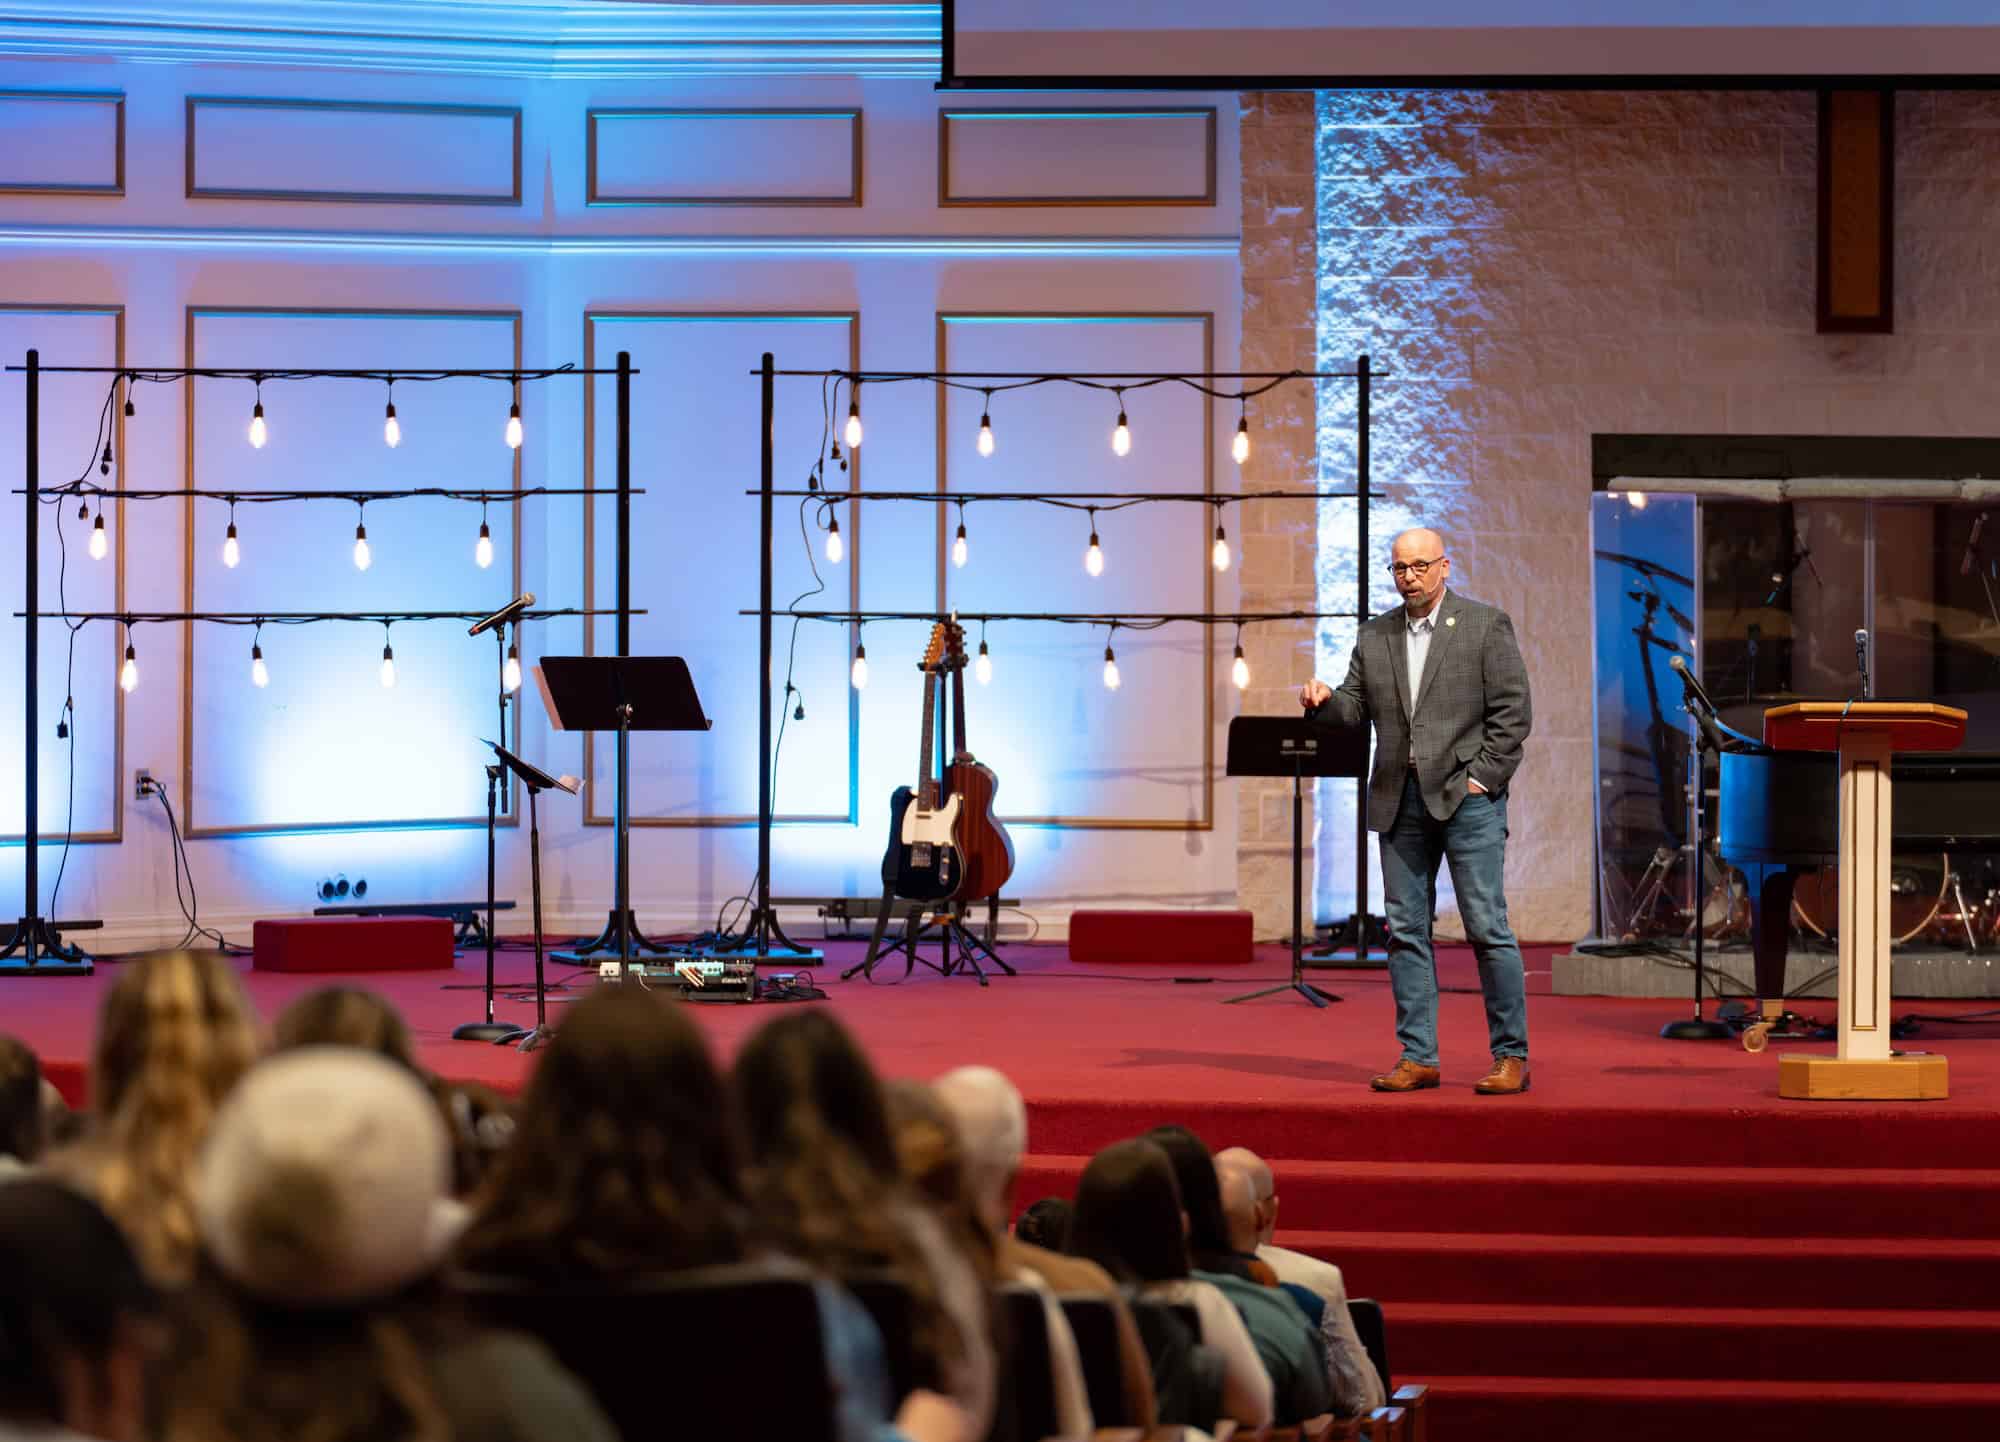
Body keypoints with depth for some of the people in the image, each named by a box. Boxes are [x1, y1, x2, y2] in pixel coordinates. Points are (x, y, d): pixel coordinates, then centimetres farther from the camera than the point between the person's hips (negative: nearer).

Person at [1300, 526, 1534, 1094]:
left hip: (1467, 794, -5)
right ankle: (1418, 1057, 9)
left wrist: (1482, 777, -10)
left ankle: (1511, 1057, 0)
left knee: (1487, 927, -5)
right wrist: (1324, 702, -8)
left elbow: (1511, 711, -3)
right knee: (1406, 929, 4)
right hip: (1399, 799, 5)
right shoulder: (1374, 636, 14)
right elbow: (1356, 709, 14)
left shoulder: (1487, 625, 1)